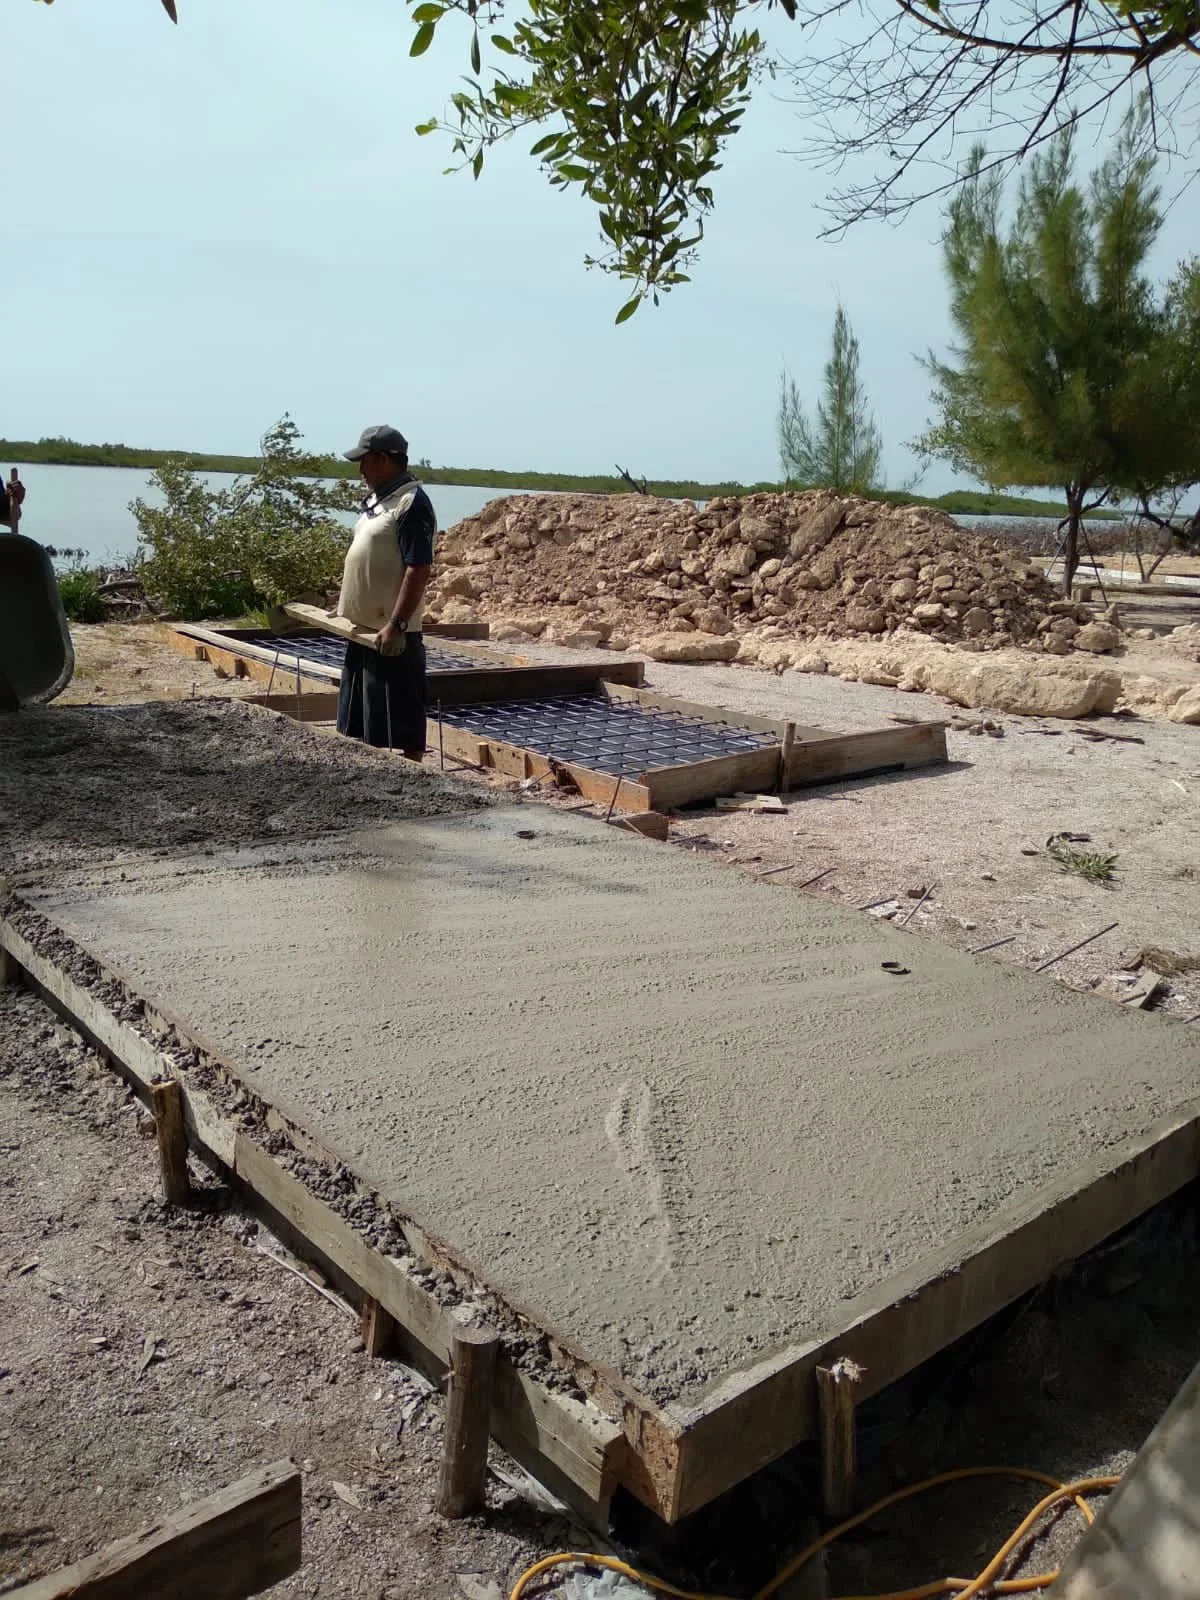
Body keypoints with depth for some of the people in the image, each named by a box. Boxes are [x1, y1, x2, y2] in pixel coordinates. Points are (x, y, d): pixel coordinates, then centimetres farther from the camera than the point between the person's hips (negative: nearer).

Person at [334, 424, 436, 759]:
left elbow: (418, 570, -22)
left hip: (392, 637, -10)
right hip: (363, 631, 10)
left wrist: (397, 625, -26)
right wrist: (346, 606, 23)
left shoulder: (411, 503, -15)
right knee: (360, 723, 17)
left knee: (402, 730, -2)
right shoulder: (376, 499, 14)